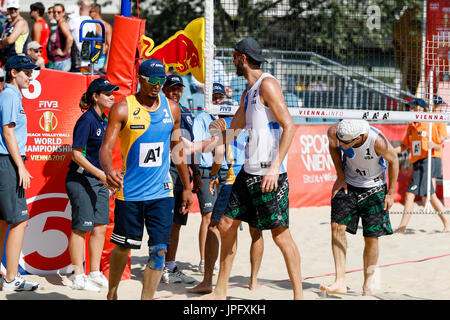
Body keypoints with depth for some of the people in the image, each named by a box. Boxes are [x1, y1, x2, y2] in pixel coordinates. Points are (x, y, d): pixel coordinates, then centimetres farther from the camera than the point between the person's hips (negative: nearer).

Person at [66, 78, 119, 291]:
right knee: (81, 228, -3)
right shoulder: (87, 120, -14)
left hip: (99, 179, 8)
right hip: (81, 179, -8)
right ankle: (78, 277, 3)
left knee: (100, 226, 8)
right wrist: (100, 173, -21)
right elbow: (76, 154, -17)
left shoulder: (104, 120, 11)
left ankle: (95, 274, 16)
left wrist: (108, 175, 18)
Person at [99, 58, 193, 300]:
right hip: (129, 192, -3)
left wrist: (186, 187, 17)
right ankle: (111, 294, 31)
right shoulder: (122, 108, -7)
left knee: (159, 249, -4)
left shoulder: (172, 108, 6)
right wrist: (108, 170, -34)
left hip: (161, 192, 3)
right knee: (122, 247, 8)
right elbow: (106, 147, -13)